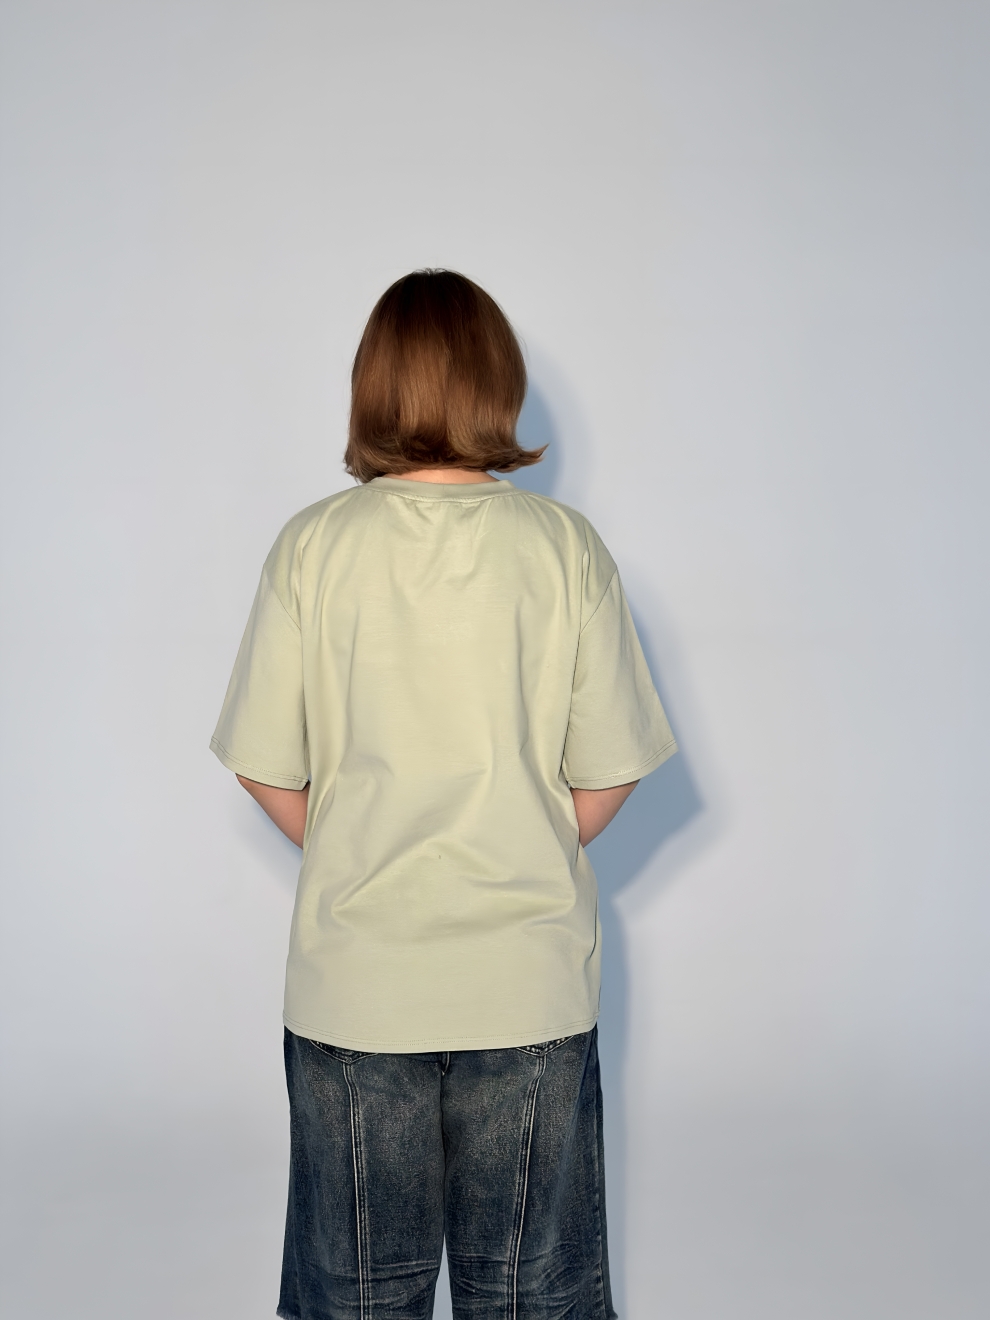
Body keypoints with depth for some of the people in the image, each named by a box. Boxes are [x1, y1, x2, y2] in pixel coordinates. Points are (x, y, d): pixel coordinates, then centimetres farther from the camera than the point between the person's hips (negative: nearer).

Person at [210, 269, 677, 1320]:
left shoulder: (314, 545, -7)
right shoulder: (565, 545, -7)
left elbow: (266, 768, -3)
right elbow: (608, 771, -3)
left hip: (353, 984, 0)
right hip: (531, 981, 0)